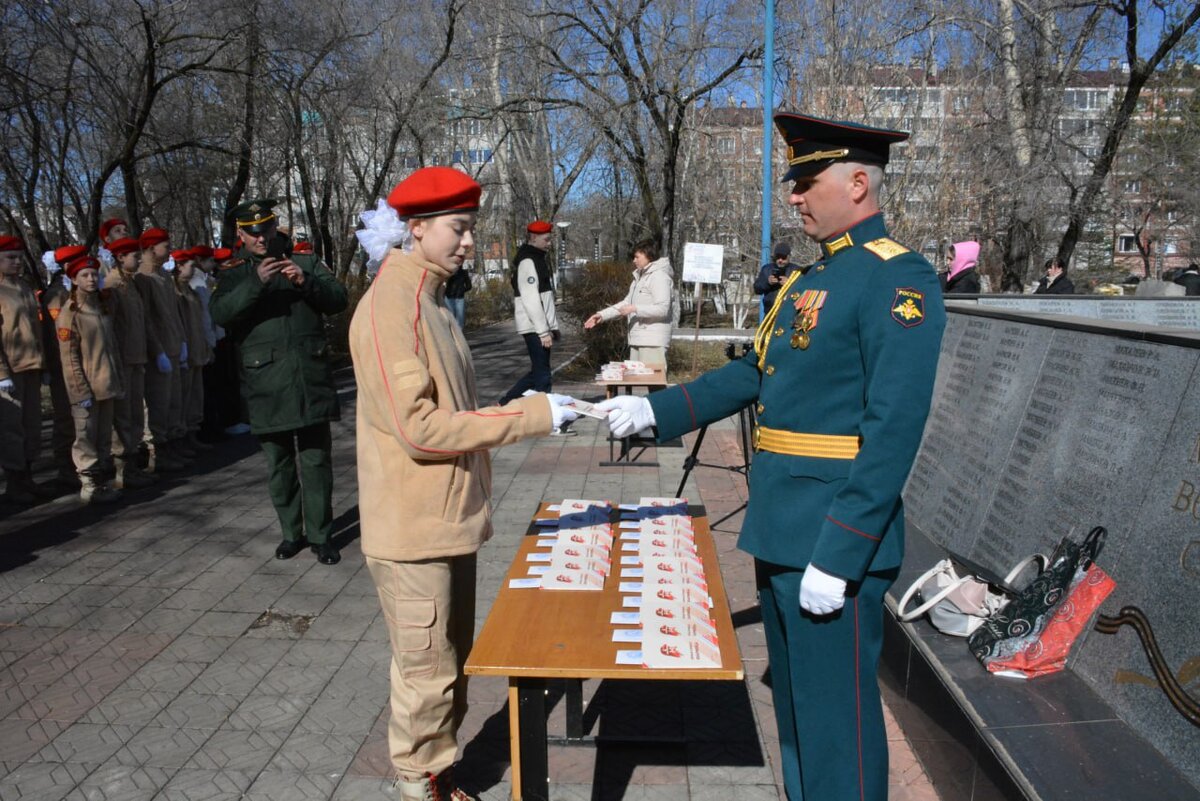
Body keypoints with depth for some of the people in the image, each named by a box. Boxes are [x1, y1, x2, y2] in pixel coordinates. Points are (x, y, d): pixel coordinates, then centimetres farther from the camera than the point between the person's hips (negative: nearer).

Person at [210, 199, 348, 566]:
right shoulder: (233, 275, 8)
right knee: (279, 464, 10)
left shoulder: (305, 262, 10)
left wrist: (306, 282, -17)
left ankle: (321, 535, 12)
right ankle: (292, 532, 24)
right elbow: (219, 313, -11)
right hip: (266, 385, 1)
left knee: (316, 461, 2)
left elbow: (339, 299, 0)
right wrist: (256, 282, -24)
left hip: (311, 380, -1)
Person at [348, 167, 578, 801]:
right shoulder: (389, 309, -18)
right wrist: (530, 415, -21)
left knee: (452, 665, 19)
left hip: (449, 521, 9)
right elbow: (419, 428, -23)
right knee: (427, 676, 5)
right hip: (414, 531, -9)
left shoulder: (429, 302, 11)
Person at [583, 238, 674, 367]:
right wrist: (602, 315, 13)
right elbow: (626, 303, 22)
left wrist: (635, 309, -21)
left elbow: (663, 308, -19)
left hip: (653, 341, -10)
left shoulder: (659, 276, -10)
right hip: (637, 339, 10)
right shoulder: (640, 277, 20)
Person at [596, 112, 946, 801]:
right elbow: (756, 374, 18)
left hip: (835, 539, -9)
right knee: (795, 703, 23)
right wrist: (656, 411, 13)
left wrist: (838, 557, -22)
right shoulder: (810, 279, 14)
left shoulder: (898, 280, -15)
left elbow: (894, 430, -21)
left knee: (836, 718, 6)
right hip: (781, 533, 9)